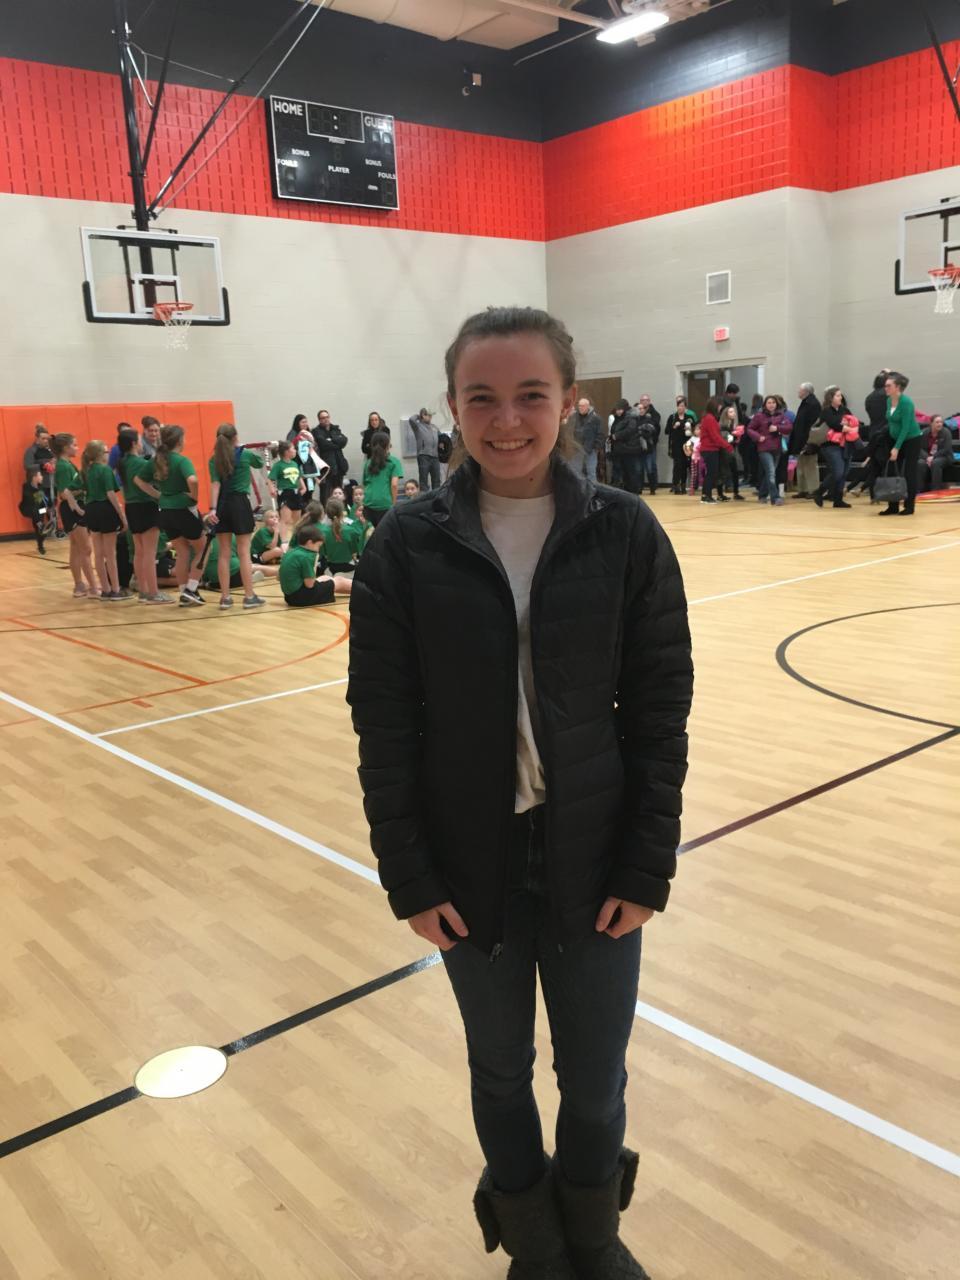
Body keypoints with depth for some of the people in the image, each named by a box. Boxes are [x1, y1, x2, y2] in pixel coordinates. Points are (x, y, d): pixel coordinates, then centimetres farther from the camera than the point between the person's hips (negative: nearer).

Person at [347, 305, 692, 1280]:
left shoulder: (625, 533, -8)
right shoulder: (406, 545, -9)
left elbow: (661, 712, -4)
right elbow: (384, 725, -5)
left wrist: (648, 866, -6)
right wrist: (409, 877, -6)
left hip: (593, 863, 0)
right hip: (471, 867, 0)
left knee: (595, 1079, 15)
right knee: (500, 1070, 18)